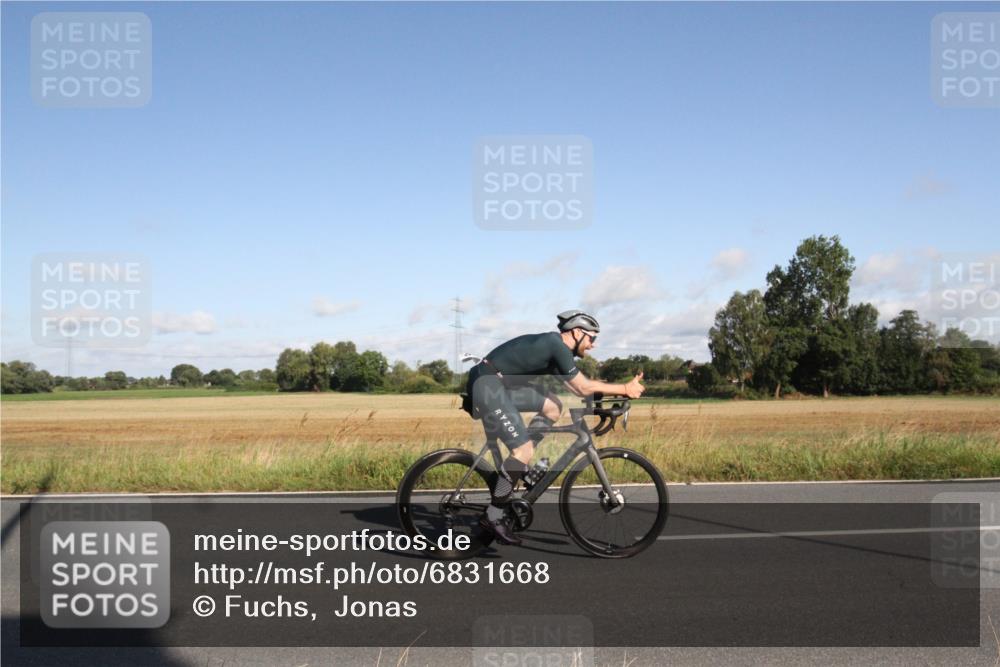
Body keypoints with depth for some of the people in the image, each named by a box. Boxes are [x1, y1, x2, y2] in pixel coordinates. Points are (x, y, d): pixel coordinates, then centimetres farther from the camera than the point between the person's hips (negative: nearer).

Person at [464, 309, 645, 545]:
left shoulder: (551, 346, 17)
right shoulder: (557, 346, -13)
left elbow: (575, 388, 20)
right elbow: (584, 387, -11)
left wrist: (615, 392, 15)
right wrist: (625, 389, -5)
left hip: (500, 384, 10)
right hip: (487, 386, -10)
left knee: (553, 407, 10)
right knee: (523, 449, -12)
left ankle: (518, 464, 11)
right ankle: (493, 515, -5)